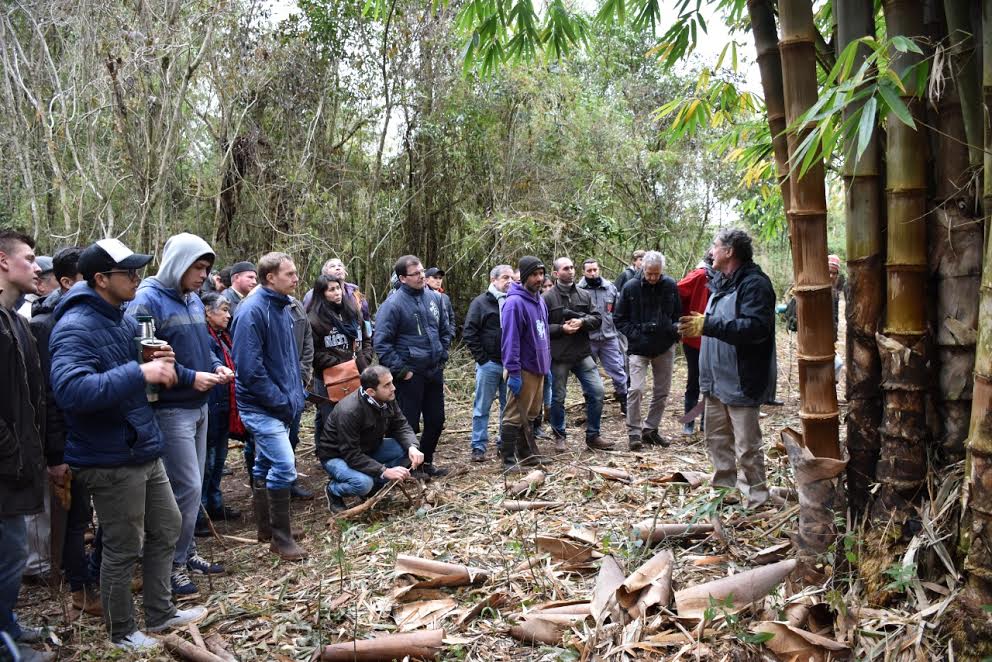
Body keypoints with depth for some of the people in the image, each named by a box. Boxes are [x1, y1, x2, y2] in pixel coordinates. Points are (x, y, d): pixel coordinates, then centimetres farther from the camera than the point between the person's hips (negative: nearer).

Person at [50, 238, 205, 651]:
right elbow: (70, 390, -35)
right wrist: (140, 373, -37)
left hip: (144, 449, 9)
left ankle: (160, 613, 35)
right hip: (110, 460, -9)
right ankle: (122, 632, 26)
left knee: (166, 528, 19)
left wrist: (158, 362, 1)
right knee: (123, 549, 5)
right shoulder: (75, 327, -20)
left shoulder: (124, 319, 10)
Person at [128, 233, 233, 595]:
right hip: (169, 411, -8)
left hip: (198, 407, 8)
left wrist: (216, 366, 2)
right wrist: (190, 377, -21)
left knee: (193, 485, 16)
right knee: (187, 488, -5)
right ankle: (173, 562, 11)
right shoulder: (147, 302, -15)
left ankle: (186, 551, 30)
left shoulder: (193, 300, 11)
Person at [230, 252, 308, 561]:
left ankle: (265, 528, 28)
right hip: (261, 405, -9)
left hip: (281, 404, 9)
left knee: (265, 465, 17)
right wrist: (280, 401, -17)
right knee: (284, 465, -13)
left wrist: (296, 394, 11)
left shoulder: (282, 307, 10)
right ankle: (281, 537, -1)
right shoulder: (252, 311, -18)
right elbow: (249, 366, -23)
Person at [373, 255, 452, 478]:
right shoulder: (393, 304, -14)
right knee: (409, 424, 2)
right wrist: (401, 370, -15)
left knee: (436, 420, 15)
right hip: (410, 374, -6)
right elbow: (381, 342, -14)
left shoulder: (435, 297, 5)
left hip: (434, 371, 7)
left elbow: (445, 330, 18)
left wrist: (442, 356, 9)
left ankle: (426, 462, 31)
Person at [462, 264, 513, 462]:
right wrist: (482, 358, -10)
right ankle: (479, 447, 10)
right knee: (482, 407, 2)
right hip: (489, 364, -4)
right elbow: (469, 333, -6)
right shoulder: (481, 302, -3)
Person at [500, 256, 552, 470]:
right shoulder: (515, 303, -16)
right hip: (523, 370, -9)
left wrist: (547, 365, 18)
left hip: (538, 367, 9)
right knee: (515, 416, -2)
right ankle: (508, 459, 6)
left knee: (531, 414, 17)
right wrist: (513, 372, -21)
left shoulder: (540, 301, 12)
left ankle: (527, 454, 28)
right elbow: (510, 339, -20)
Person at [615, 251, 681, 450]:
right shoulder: (630, 287, -7)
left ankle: (650, 429, 24)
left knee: (662, 391, 9)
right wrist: (636, 334, -14)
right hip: (639, 349, -3)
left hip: (664, 348, 3)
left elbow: (678, 315, 10)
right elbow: (620, 320, 0)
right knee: (636, 389, -13)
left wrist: (676, 329, -10)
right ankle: (634, 432, 1)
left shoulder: (670, 286, -1)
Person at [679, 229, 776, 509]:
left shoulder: (754, 284, -16)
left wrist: (708, 325, -31)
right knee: (716, 438, 18)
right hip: (717, 379, 10)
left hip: (741, 381, -10)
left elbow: (756, 328, -28)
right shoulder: (721, 282, 15)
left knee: (747, 446, -2)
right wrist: (696, 327, 13)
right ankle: (724, 488, 32)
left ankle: (756, 499, 10)